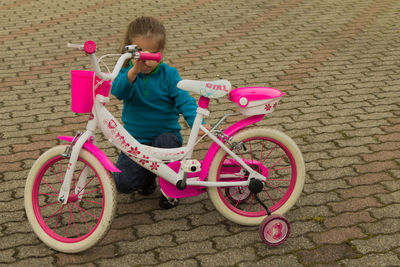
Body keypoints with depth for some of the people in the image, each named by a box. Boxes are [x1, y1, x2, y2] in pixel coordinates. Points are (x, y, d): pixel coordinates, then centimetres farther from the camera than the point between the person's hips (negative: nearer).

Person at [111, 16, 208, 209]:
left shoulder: (169, 74, -7)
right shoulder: (127, 73, -6)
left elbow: (184, 101, -15)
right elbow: (118, 91, -28)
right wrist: (134, 71, -48)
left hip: (166, 135, -1)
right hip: (136, 140, 1)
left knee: (165, 142, -37)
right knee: (123, 182, -18)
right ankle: (148, 174, 19)